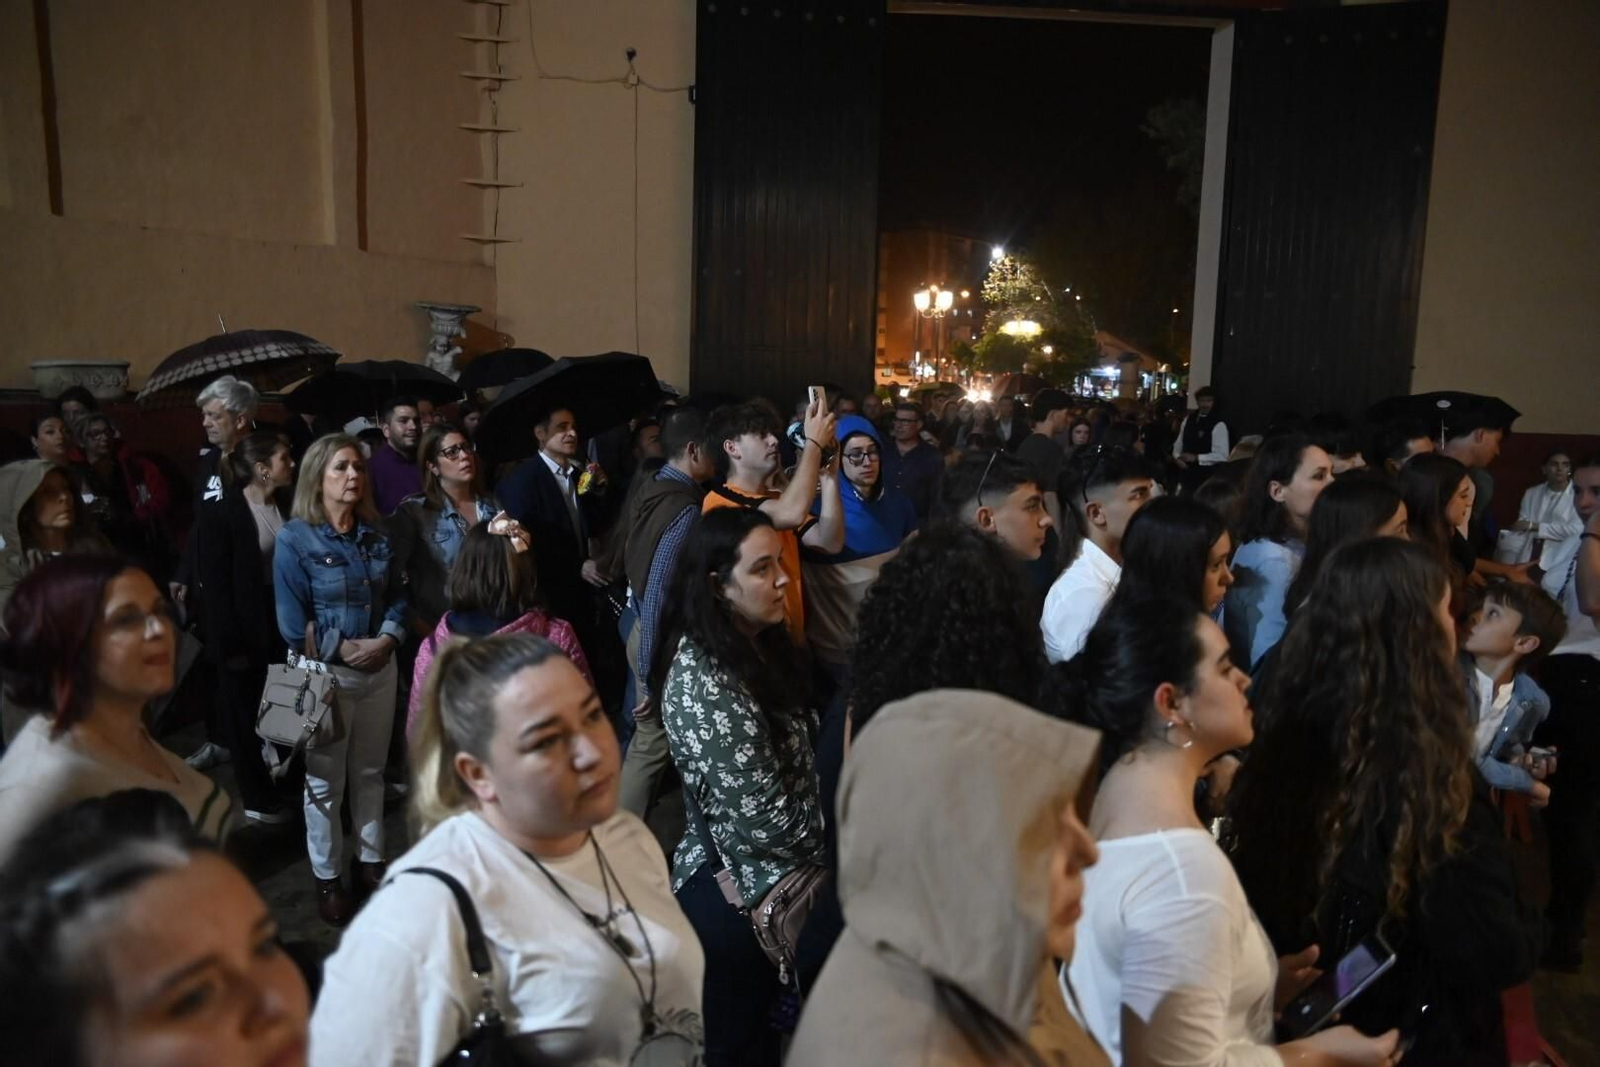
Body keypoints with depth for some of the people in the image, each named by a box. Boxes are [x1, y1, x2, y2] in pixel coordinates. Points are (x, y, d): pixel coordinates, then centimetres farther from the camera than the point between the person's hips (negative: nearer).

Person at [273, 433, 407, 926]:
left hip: (380, 668, 4)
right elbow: (294, 622, -13)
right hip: (325, 673, -4)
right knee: (324, 780, 8)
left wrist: (387, 639, -12)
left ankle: (371, 862, 29)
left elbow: (397, 596, 5)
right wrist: (346, 649, -16)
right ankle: (327, 879, 22)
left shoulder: (375, 534, 4)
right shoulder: (295, 538, -10)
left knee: (370, 773, 15)